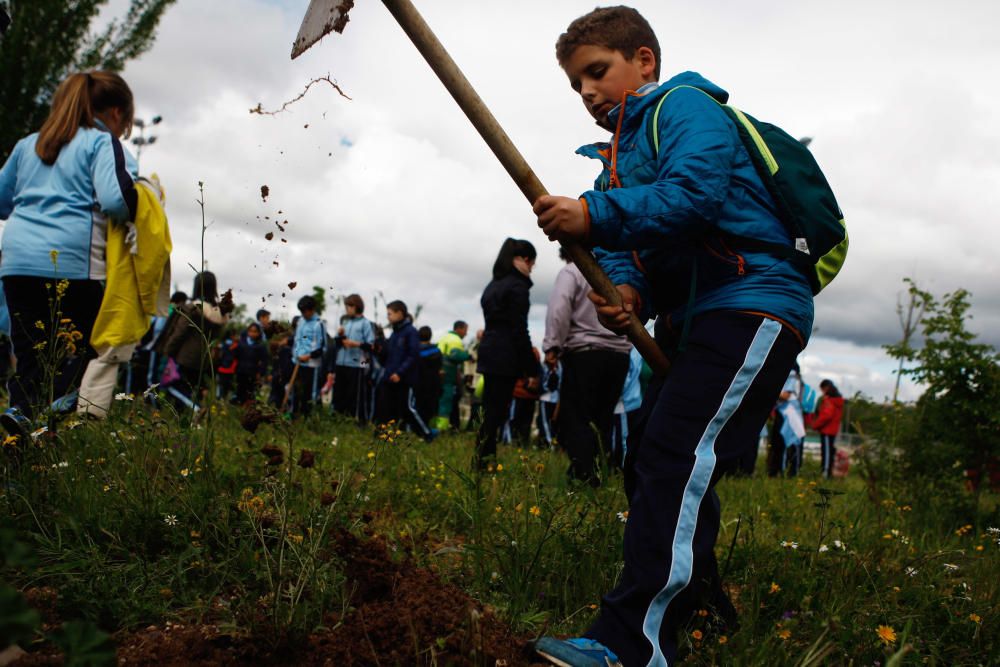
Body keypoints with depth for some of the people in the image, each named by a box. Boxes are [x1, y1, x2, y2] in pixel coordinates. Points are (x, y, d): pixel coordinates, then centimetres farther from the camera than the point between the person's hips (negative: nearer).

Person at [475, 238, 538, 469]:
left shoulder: (493, 285, 18)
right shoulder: (516, 286, -10)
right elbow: (519, 331, -14)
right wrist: (532, 369, -10)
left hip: (489, 354, 9)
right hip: (506, 357, -9)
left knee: (491, 410, 10)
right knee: (497, 412, -8)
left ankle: (482, 462, 11)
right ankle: (484, 461, -10)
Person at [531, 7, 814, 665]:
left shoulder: (685, 105, -2)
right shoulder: (621, 155, 23)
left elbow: (695, 190, -22)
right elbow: (628, 246, 11)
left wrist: (595, 215, -29)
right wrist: (627, 292, -11)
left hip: (750, 303, -10)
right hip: (692, 322, 10)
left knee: (676, 456, -22)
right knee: (649, 462, 12)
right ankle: (696, 597, 29)